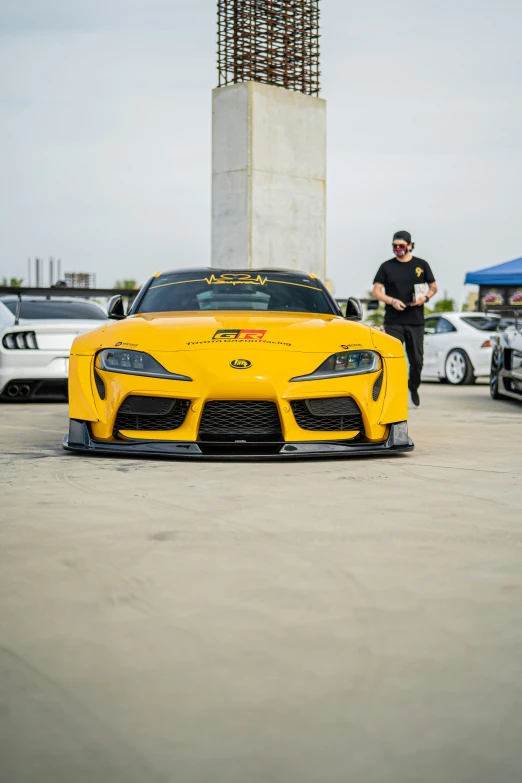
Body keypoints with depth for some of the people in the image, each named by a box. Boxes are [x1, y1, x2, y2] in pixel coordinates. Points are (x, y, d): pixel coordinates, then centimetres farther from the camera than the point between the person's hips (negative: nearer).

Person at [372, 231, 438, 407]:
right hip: (393, 322, -1)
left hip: (416, 322, 1)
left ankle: (414, 388, 31)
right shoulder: (386, 267, 5)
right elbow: (376, 291, 1)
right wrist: (392, 301, -16)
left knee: (417, 360, 6)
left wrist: (425, 297, -7)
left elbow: (434, 287, 15)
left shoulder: (421, 265, 8)